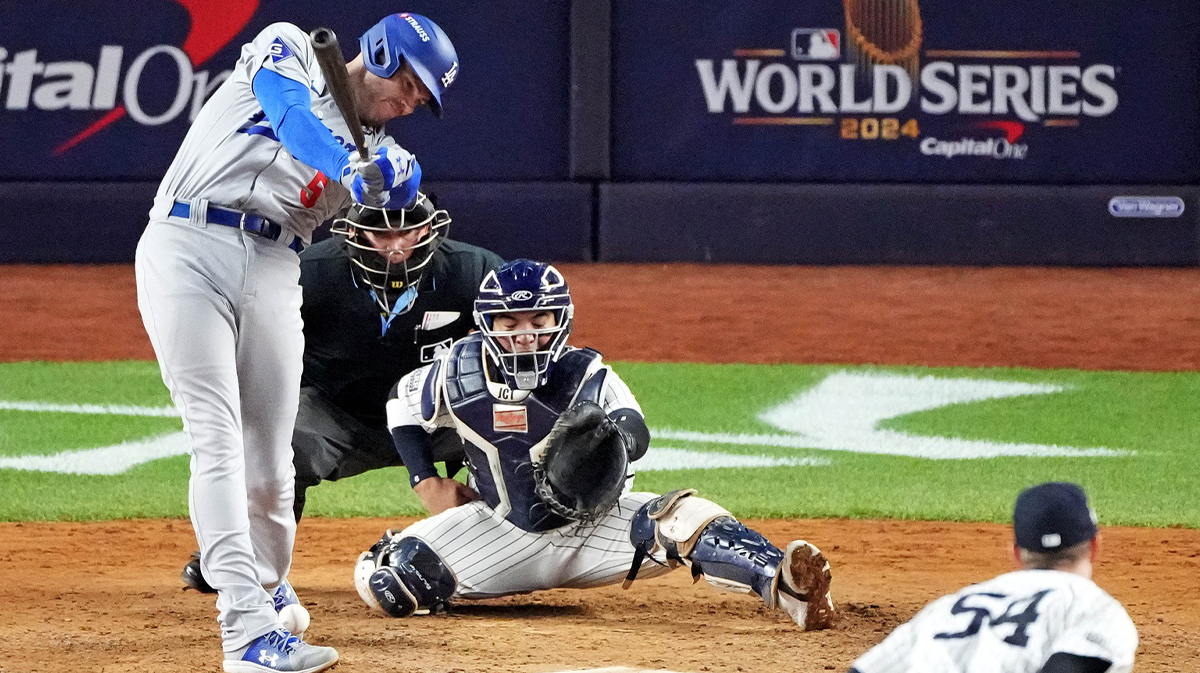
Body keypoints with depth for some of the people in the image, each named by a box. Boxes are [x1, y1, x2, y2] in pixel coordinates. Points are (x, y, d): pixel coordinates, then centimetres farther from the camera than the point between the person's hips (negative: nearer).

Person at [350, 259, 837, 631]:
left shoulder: (586, 376, -20)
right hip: (505, 534, 3)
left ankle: (783, 585, -49)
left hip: (592, 526, -3)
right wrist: (429, 484, -1)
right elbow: (404, 402, 8)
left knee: (683, 520, -32)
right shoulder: (462, 372, -12)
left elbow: (636, 431, -39)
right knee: (387, 583, -15)